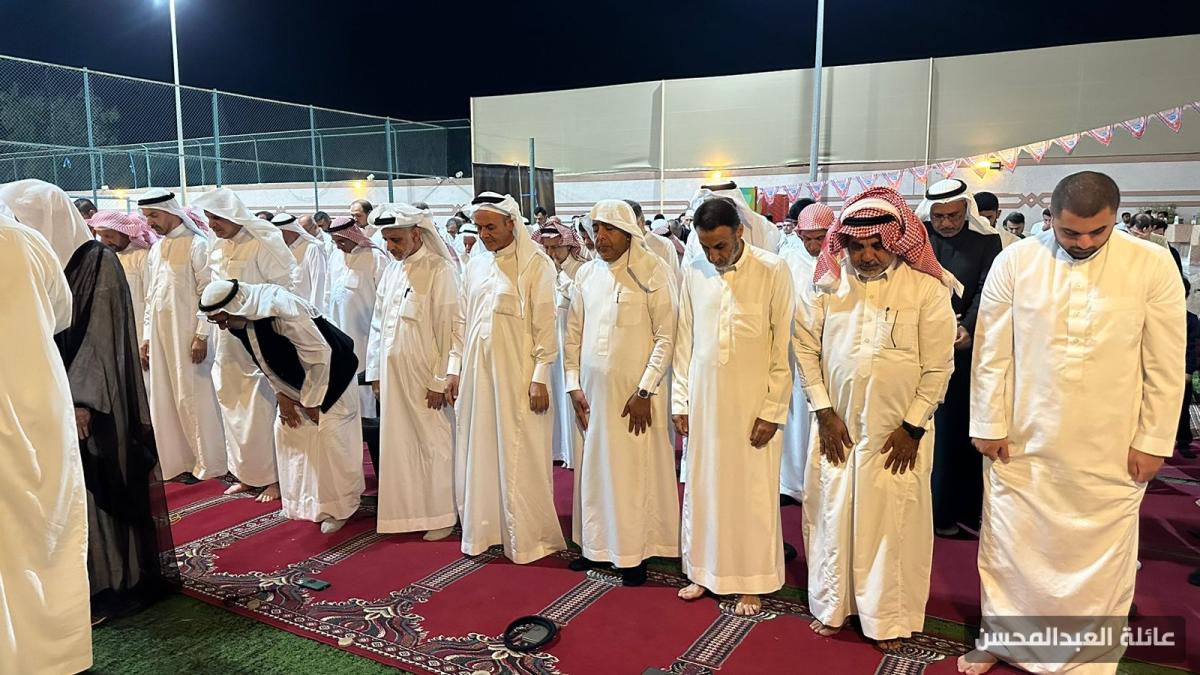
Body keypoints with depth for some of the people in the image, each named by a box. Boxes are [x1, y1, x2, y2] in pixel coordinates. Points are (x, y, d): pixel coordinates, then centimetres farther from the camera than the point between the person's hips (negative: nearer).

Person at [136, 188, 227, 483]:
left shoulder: (196, 244, -7)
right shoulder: (156, 250, 14)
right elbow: (151, 297, 18)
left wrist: (202, 335, -17)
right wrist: (146, 337, 13)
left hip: (187, 334, -7)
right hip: (160, 335, 7)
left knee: (194, 397, -3)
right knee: (165, 400, 8)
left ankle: (209, 464, 6)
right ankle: (180, 463, 16)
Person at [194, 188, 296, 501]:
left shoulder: (263, 243, -11)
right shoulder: (216, 247, 9)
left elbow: (285, 287, -12)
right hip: (227, 338, 7)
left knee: (261, 407, -3)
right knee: (233, 406, 11)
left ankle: (272, 476, 9)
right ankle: (246, 473, 24)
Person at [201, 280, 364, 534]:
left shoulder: (283, 311, -34)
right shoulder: (238, 323, -9)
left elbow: (319, 353, -28)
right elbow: (266, 362, 6)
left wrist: (312, 401, -19)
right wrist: (282, 395, 0)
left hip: (330, 373, -8)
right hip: (296, 381, 8)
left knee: (328, 435, -11)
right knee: (286, 429, 7)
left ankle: (339, 508, 3)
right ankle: (302, 498, 23)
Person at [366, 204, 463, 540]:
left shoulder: (440, 270, -10)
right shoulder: (391, 271, 10)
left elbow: (451, 329, -13)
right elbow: (378, 324, 15)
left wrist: (440, 381, -14)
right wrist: (375, 370, 11)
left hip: (425, 376, -6)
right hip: (393, 376, 6)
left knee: (433, 445, 4)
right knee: (398, 444, 10)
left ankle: (441, 515, 17)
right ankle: (406, 510, 23)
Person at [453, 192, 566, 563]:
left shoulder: (536, 263, -6)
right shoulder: (474, 265, 10)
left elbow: (545, 325, -9)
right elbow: (464, 322, 14)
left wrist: (540, 377, -13)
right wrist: (455, 369, 10)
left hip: (516, 373, -5)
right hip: (477, 372, 5)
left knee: (519, 458, 1)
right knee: (480, 453, 11)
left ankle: (529, 538, 15)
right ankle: (484, 529, 26)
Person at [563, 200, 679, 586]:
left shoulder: (653, 274, -7)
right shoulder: (586, 275, 7)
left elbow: (666, 337, -9)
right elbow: (573, 335, 10)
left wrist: (644, 391, -13)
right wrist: (574, 386, 3)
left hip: (635, 394, -4)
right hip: (592, 392, 5)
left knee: (636, 471, 3)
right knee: (594, 469, 12)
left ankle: (634, 553, 17)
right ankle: (598, 544, 27)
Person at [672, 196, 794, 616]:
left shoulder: (774, 271, -9)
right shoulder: (694, 272, 2)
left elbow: (782, 346, -8)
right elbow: (684, 341, 7)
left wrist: (773, 410, -10)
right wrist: (680, 401, 5)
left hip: (753, 403, -3)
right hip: (704, 400, 3)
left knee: (753, 493, 6)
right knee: (702, 487, 12)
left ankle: (752, 582, 22)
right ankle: (705, 571, 29)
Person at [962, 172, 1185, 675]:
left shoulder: (1153, 265, -6)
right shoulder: (1014, 262, -5)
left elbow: (1165, 364, -1)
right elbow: (991, 352, -1)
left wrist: (1153, 440, -2)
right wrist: (989, 425, -1)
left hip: (1110, 450, 0)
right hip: (1022, 442, 1)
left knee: (1102, 559, 12)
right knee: (1009, 549, 12)